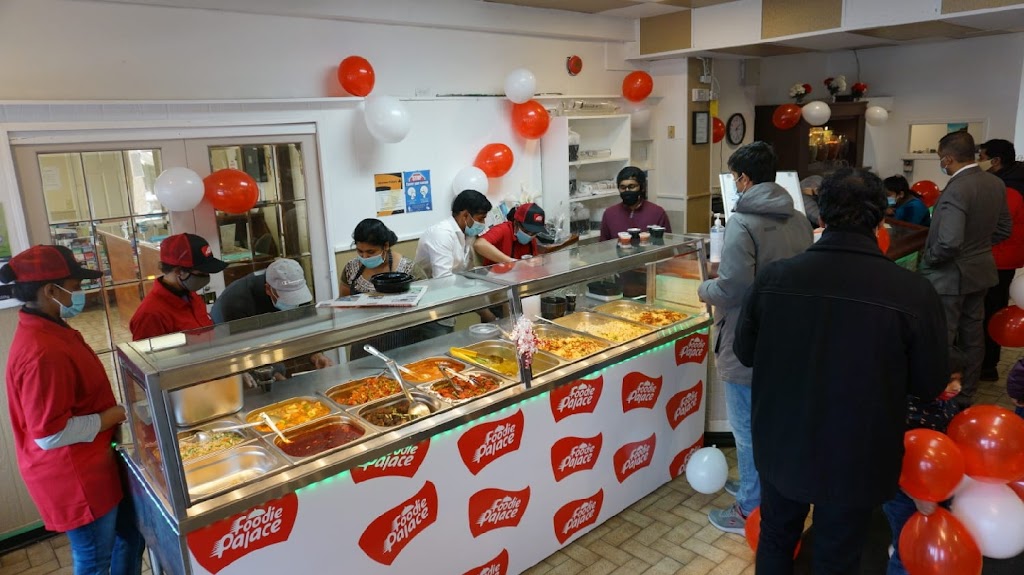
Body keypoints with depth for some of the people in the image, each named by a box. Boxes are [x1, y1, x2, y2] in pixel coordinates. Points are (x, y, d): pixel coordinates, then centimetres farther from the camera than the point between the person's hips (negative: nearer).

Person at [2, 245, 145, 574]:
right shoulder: (43, 352, -29)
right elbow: (49, 434, -28)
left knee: (131, 534, 23)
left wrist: (109, 411, 5)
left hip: (90, 467, 9)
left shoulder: (49, 331, 3)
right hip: (74, 477, -9)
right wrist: (106, 419, -16)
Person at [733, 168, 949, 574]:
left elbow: (745, 353, -2)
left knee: (775, 541, 26)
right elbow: (931, 383, -8)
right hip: (857, 460, -1)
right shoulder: (914, 292, -22)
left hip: (782, 446, 2)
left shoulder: (772, 277, -16)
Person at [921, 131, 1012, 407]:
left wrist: (927, 259, -14)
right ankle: (965, 395, 31)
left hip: (951, 275, -9)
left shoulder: (956, 190, -25)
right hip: (980, 270, 9)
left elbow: (949, 243, -31)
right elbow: (1004, 228, 12)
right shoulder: (996, 183, 3)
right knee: (972, 335, 17)